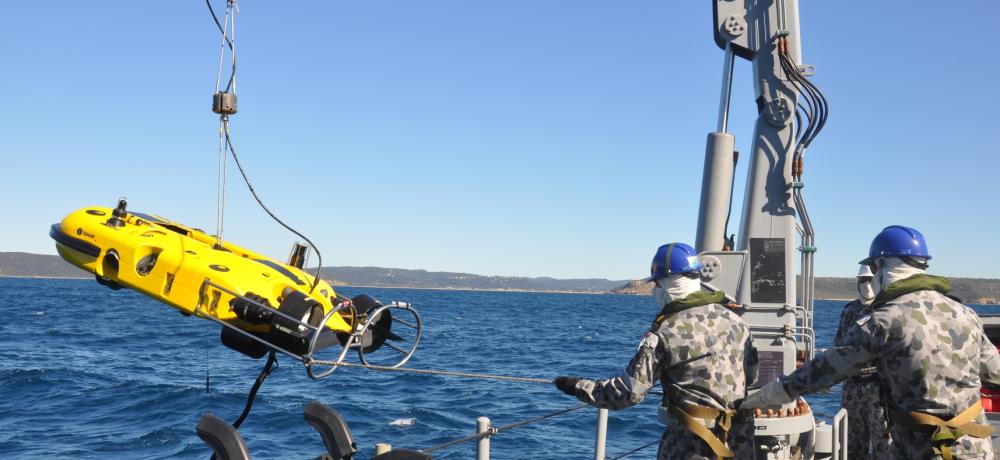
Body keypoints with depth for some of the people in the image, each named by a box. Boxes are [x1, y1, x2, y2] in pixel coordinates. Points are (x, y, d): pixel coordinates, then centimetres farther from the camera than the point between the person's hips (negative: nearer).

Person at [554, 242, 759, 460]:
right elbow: (752, 374, 12)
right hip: (741, 442, 6)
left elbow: (629, 392, -12)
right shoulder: (734, 320, 4)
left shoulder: (665, 333, -12)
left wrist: (579, 387, -1)